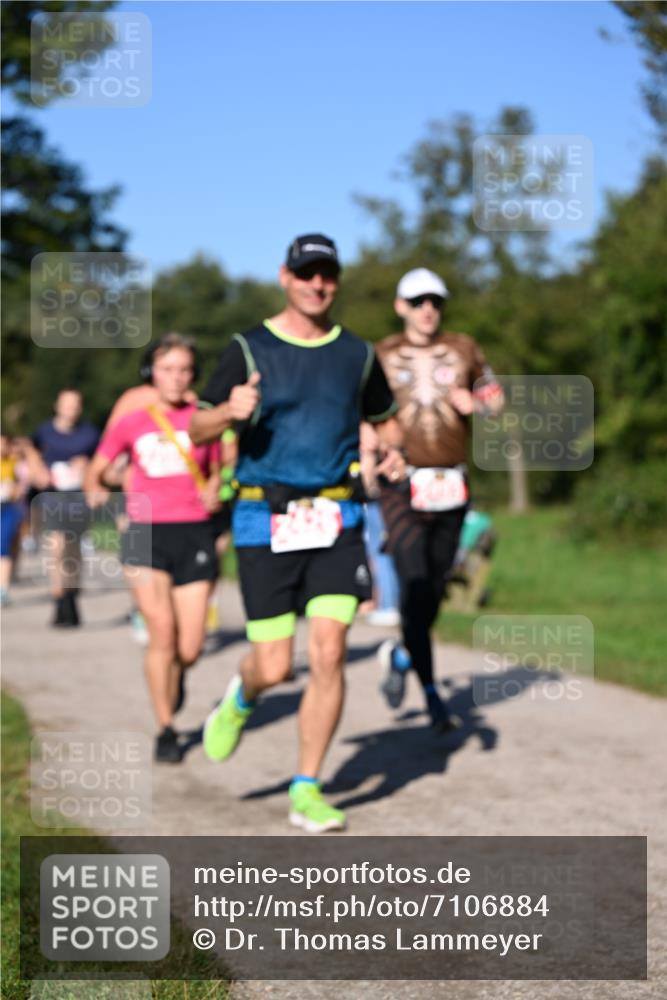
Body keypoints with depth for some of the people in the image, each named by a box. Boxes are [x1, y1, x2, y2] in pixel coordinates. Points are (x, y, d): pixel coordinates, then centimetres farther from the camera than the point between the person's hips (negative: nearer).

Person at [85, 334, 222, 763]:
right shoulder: (131, 423, 6)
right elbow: (96, 470, 15)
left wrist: (213, 491, -3)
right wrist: (95, 490, -7)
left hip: (194, 534, 1)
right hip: (147, 534, -1)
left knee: (189, 649, -3)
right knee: (162, 632, -14)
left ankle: (174, 676, 36)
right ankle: (166, 729, 2)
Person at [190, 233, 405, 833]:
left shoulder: (357, 355, 8)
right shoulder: (250, 351, -1)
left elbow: (386, 420, 22)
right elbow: (198, 431, 0)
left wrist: (394, 454, -1)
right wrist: (229, 412, -23)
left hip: (337, 521, 2)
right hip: (266, 522, -2)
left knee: (329, 654, -10)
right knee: (274, 668, -2)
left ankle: (307, 791, 4)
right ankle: (241, 698, 36)